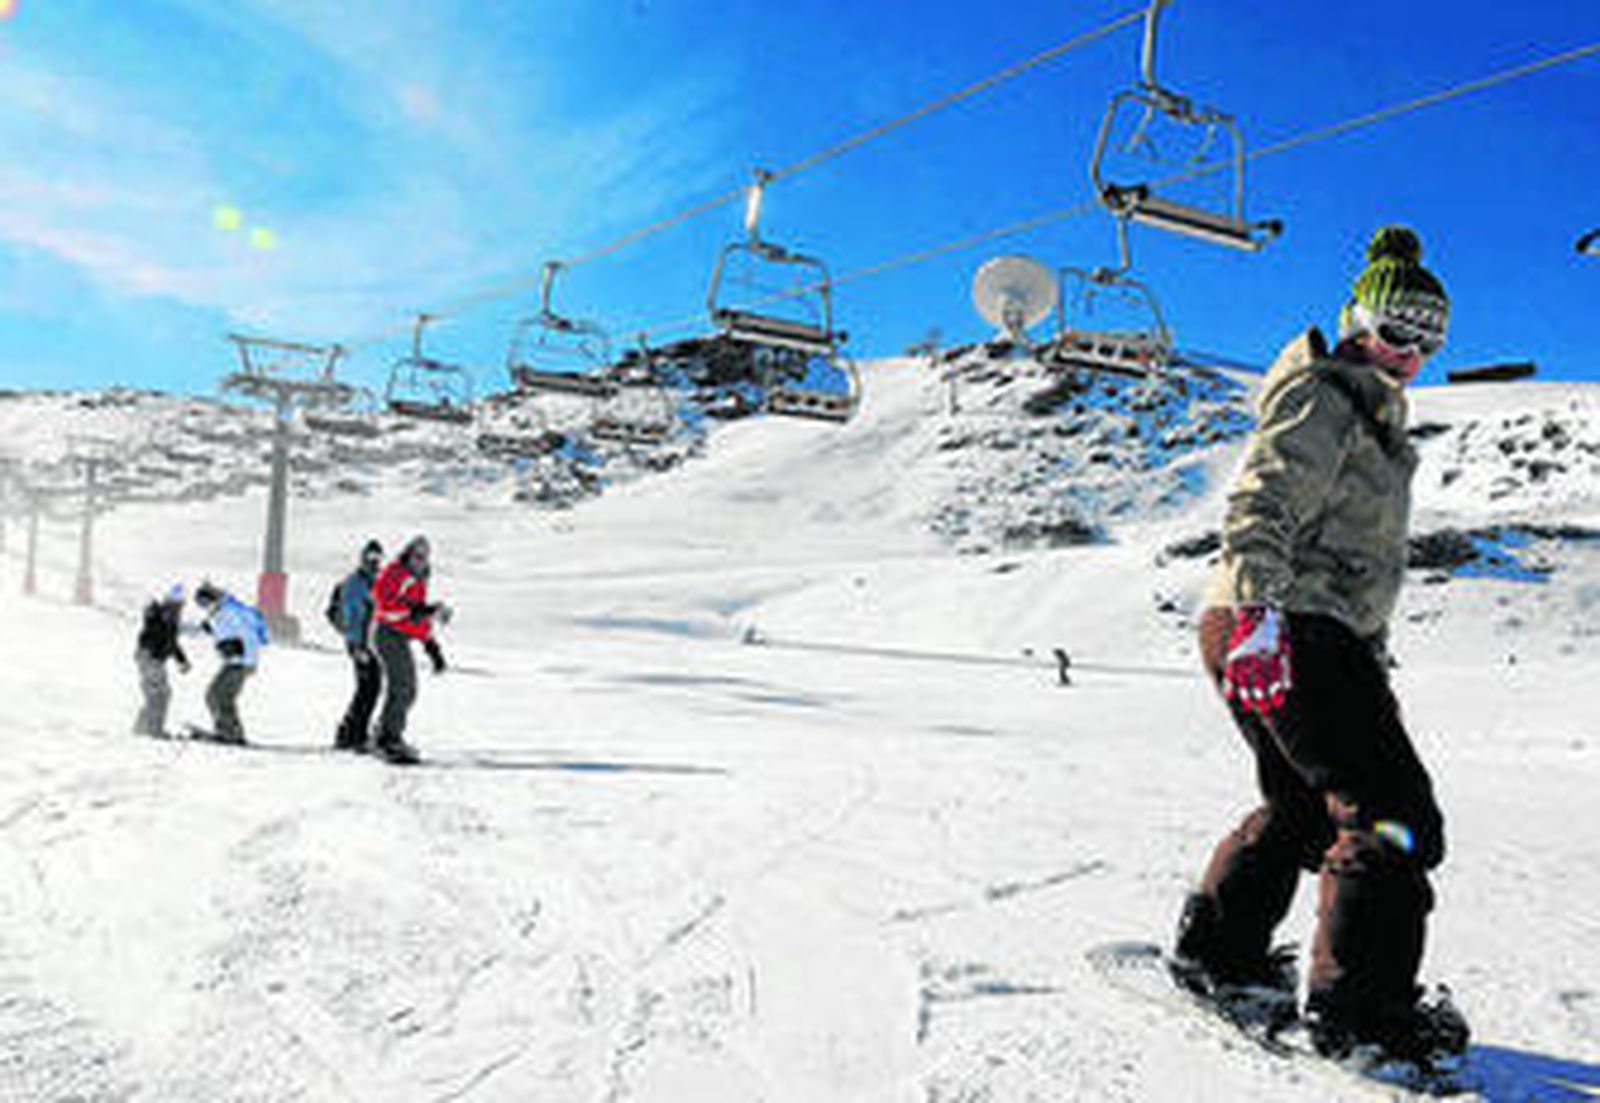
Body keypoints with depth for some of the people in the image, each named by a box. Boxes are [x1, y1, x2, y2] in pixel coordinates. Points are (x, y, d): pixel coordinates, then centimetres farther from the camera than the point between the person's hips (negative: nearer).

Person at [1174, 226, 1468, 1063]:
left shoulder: (1373, 413, 23)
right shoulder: (1324, 400, -9)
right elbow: (1261, 508, -23)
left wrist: (1373, 649, 33)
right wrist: (1260, 615, -36)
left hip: (1319, 636, 11)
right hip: (1285, 637, -11)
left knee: (1301, 805, 20)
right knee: (1393, 816, -9)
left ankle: (1216, 951, 30)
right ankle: (1357, 1007, -4)